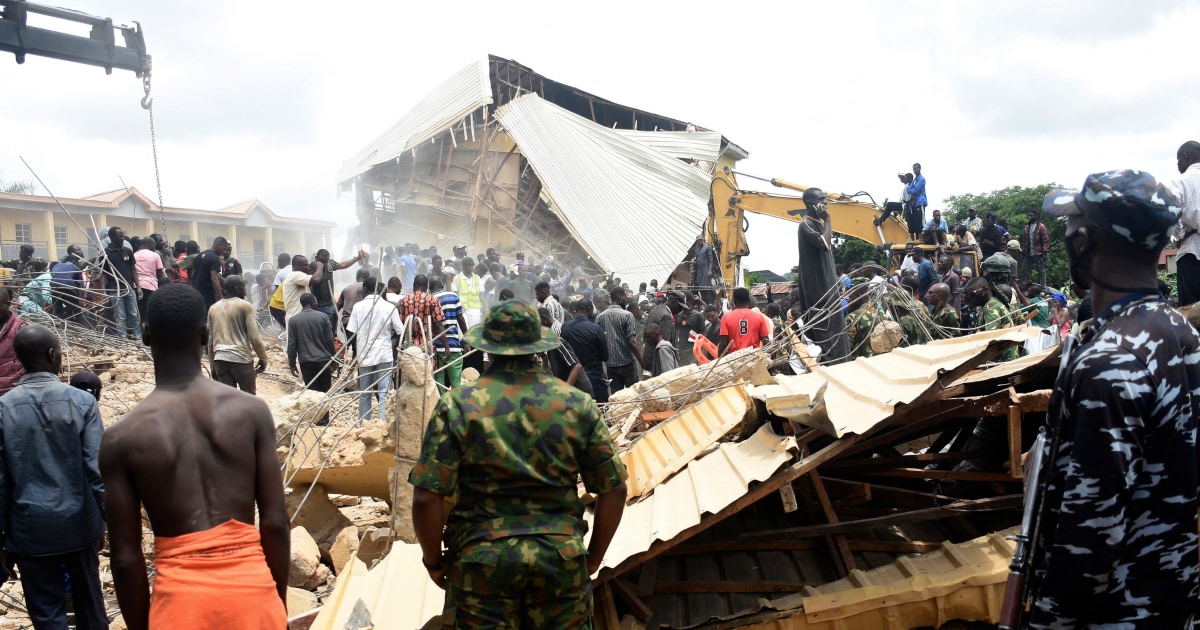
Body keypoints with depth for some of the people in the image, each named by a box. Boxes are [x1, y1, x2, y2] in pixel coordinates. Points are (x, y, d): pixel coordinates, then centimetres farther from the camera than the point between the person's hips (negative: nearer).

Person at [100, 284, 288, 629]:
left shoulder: (122, 438, -7)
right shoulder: (251, 410, -6)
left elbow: (126, 557, -4)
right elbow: (275, 523, -3)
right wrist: (280, 602, 9)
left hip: (181, 598, 0)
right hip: (251, 588, 1)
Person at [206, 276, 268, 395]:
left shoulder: (213, 308, 13)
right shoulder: (245, 306, -3)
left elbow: (210, 341, 15)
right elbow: (254, 337, -9)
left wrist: (212, 367, 21)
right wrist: (263, 358, 2)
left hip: (220, 359, 5)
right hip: (241, 358, -5)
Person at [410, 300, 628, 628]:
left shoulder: (457, 405, -7)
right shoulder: (577, 403, -2)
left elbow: (427, 498, -11)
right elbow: (613, 490, 1)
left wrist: (434, 561, 5)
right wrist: (593, 559, 14)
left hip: (482, 559, -1)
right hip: (562, 556, 2)